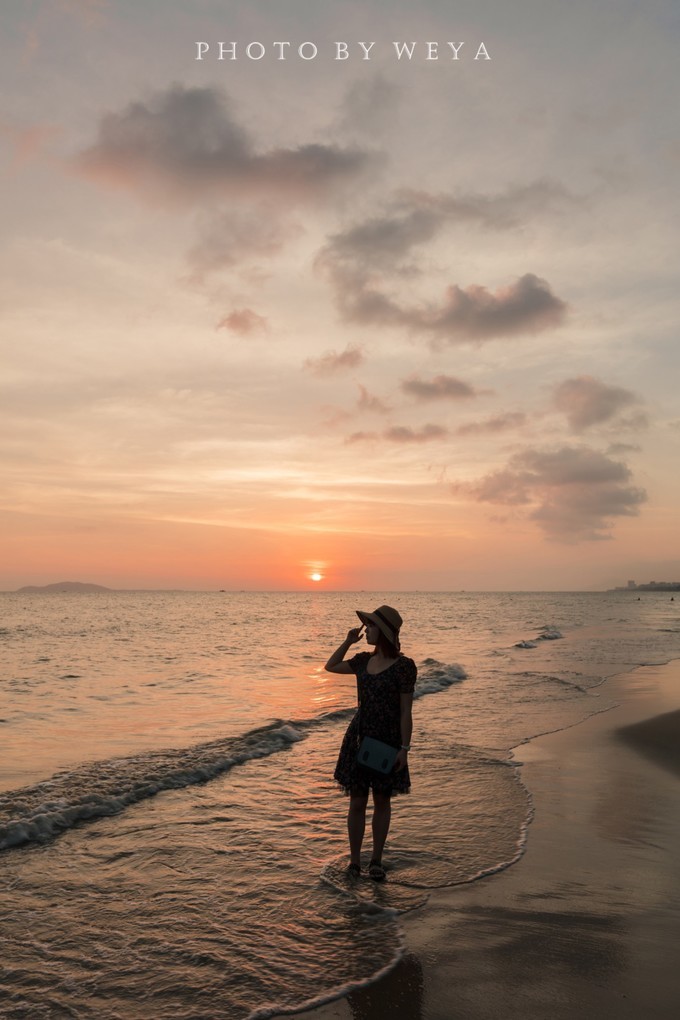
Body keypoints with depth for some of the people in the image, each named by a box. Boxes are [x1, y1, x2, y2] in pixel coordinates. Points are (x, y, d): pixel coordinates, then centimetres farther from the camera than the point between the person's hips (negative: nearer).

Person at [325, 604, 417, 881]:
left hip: (387, 741, -4)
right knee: (357, 801, 8)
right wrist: (348, 641, 5)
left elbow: (406, 711, -13)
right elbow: (330, 666, 17)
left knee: (382, 801, 11)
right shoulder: (364, 660, 4)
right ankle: (354, 860, 21)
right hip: (359, 737, 4)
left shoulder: (403, 666, -13)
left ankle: (376, 860, 25)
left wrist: (404, 749, -15)